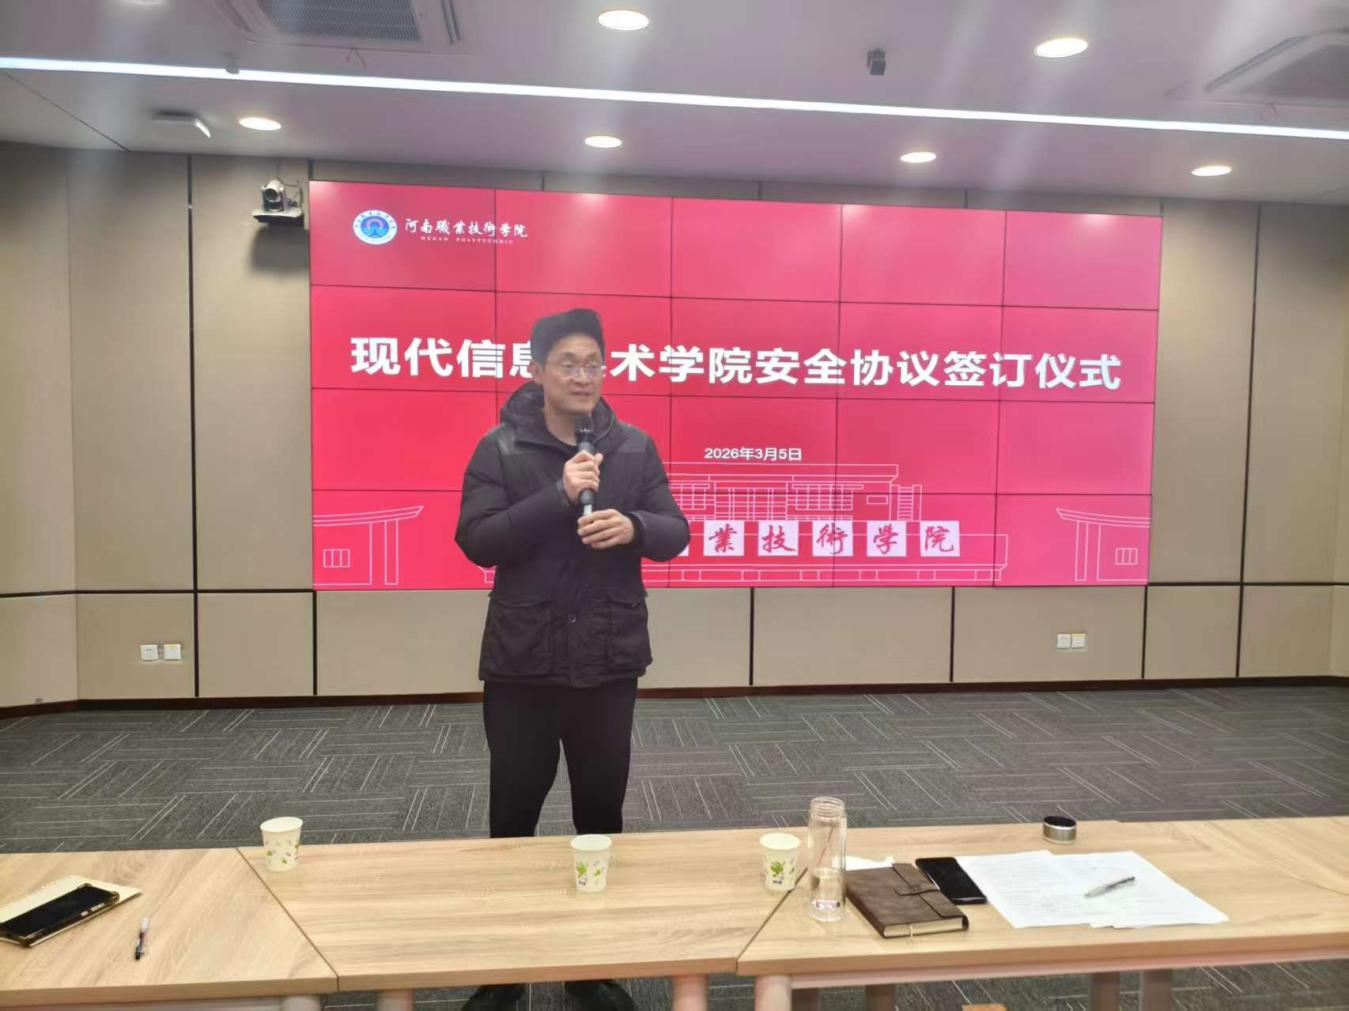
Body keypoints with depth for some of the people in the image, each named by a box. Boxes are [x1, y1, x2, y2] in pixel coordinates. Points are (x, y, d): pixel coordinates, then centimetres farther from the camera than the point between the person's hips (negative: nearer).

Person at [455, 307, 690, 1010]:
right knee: (514, 810, 10)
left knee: (602, 810, 13)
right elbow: (476, 541, -13)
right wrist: (559, 496, -23)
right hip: (521, 663, -2)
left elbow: (675, 533, 2)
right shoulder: (500, 448, -4)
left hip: (609, 661, 2)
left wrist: (633, 526, -20)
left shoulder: (635, 447, 3)